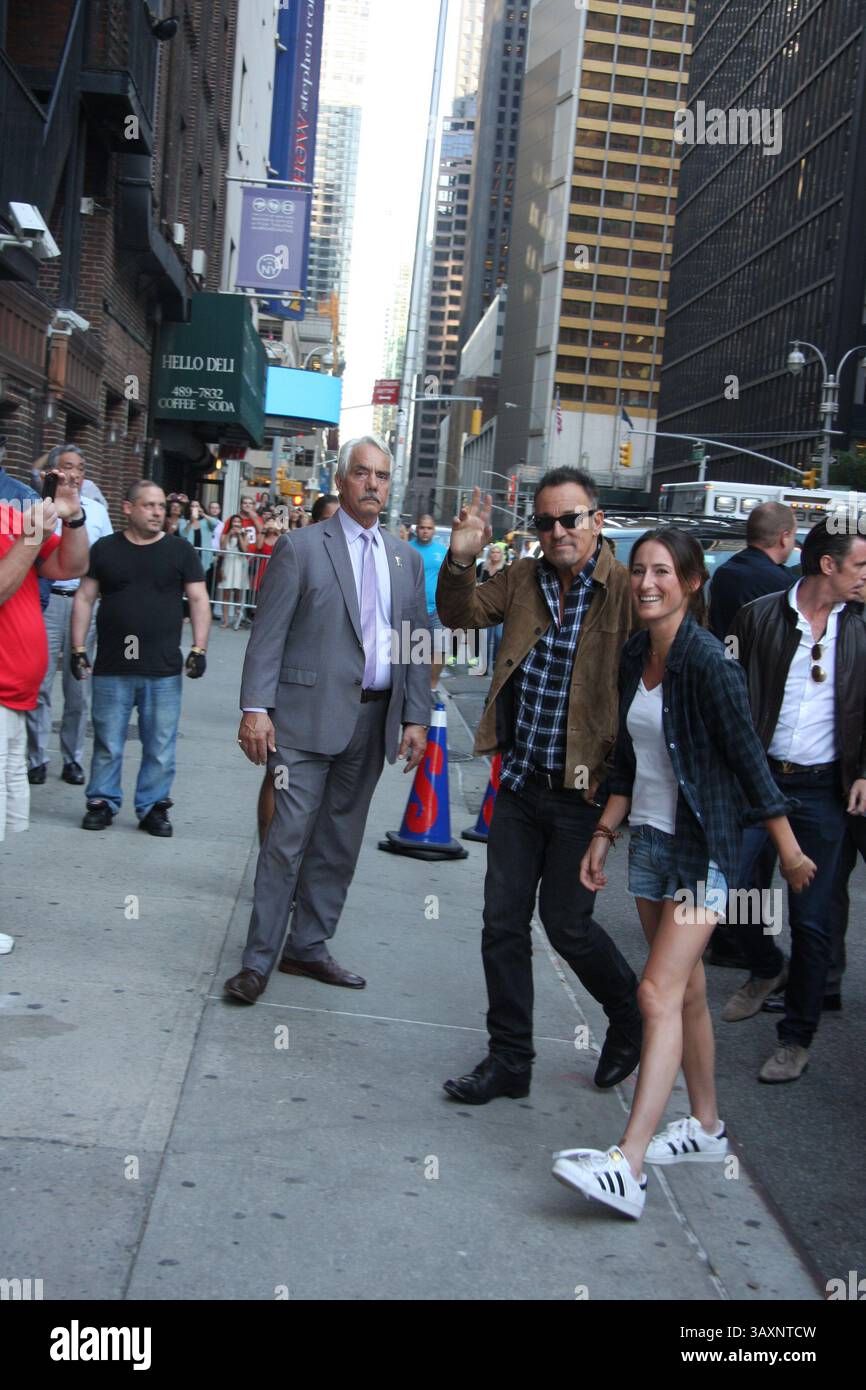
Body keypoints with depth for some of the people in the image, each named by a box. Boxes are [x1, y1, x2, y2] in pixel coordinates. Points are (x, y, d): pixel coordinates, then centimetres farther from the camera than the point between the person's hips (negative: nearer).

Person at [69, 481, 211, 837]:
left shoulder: (180, 550, 5)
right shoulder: (104, 549, 6)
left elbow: (198, 600, 4)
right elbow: (84, 599, 7)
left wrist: (199, 648, -6)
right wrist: (78, 649, 1)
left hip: (164, 670, 0)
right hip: (111, 668, 0)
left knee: (160, 745, 4)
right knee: (107, 742, 6)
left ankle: (153, 807, 15)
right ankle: (102, 802, 20)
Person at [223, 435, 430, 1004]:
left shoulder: (407, 559, 14)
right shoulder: (301, 546, -2)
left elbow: (416, 644, 13)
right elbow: (269, 633, -6)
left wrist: (416, 717, 6)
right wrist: (255, 707, -14)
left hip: (374, 718, 5)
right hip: (309, 715, -5)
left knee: (339, 842, 12)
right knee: (288, 838, -7)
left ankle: (308, 948, 24)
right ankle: (258, 961, 3)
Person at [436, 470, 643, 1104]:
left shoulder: (628, 591, -11)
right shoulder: (521, 580, 6)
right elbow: (461, 614, 5)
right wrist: (461, 560, -14)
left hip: (584, 791, -5)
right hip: (520, 784, 5)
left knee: (567, 921, 3)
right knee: (503, 921, 8)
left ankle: (633, 1016, 32)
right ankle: (509, 1059, 22)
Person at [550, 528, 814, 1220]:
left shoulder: (709, 661, -16)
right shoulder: (634, 656, 7)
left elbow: (748, 756, -13)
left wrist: (789, 849, -8)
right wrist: (605, 834, 12)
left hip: (704, 847, -8)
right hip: (650, 838, 8)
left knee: (659, 993, -14)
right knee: (687, 990, 17)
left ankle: (628, 1168, -14)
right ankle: (706, 1127, 31)